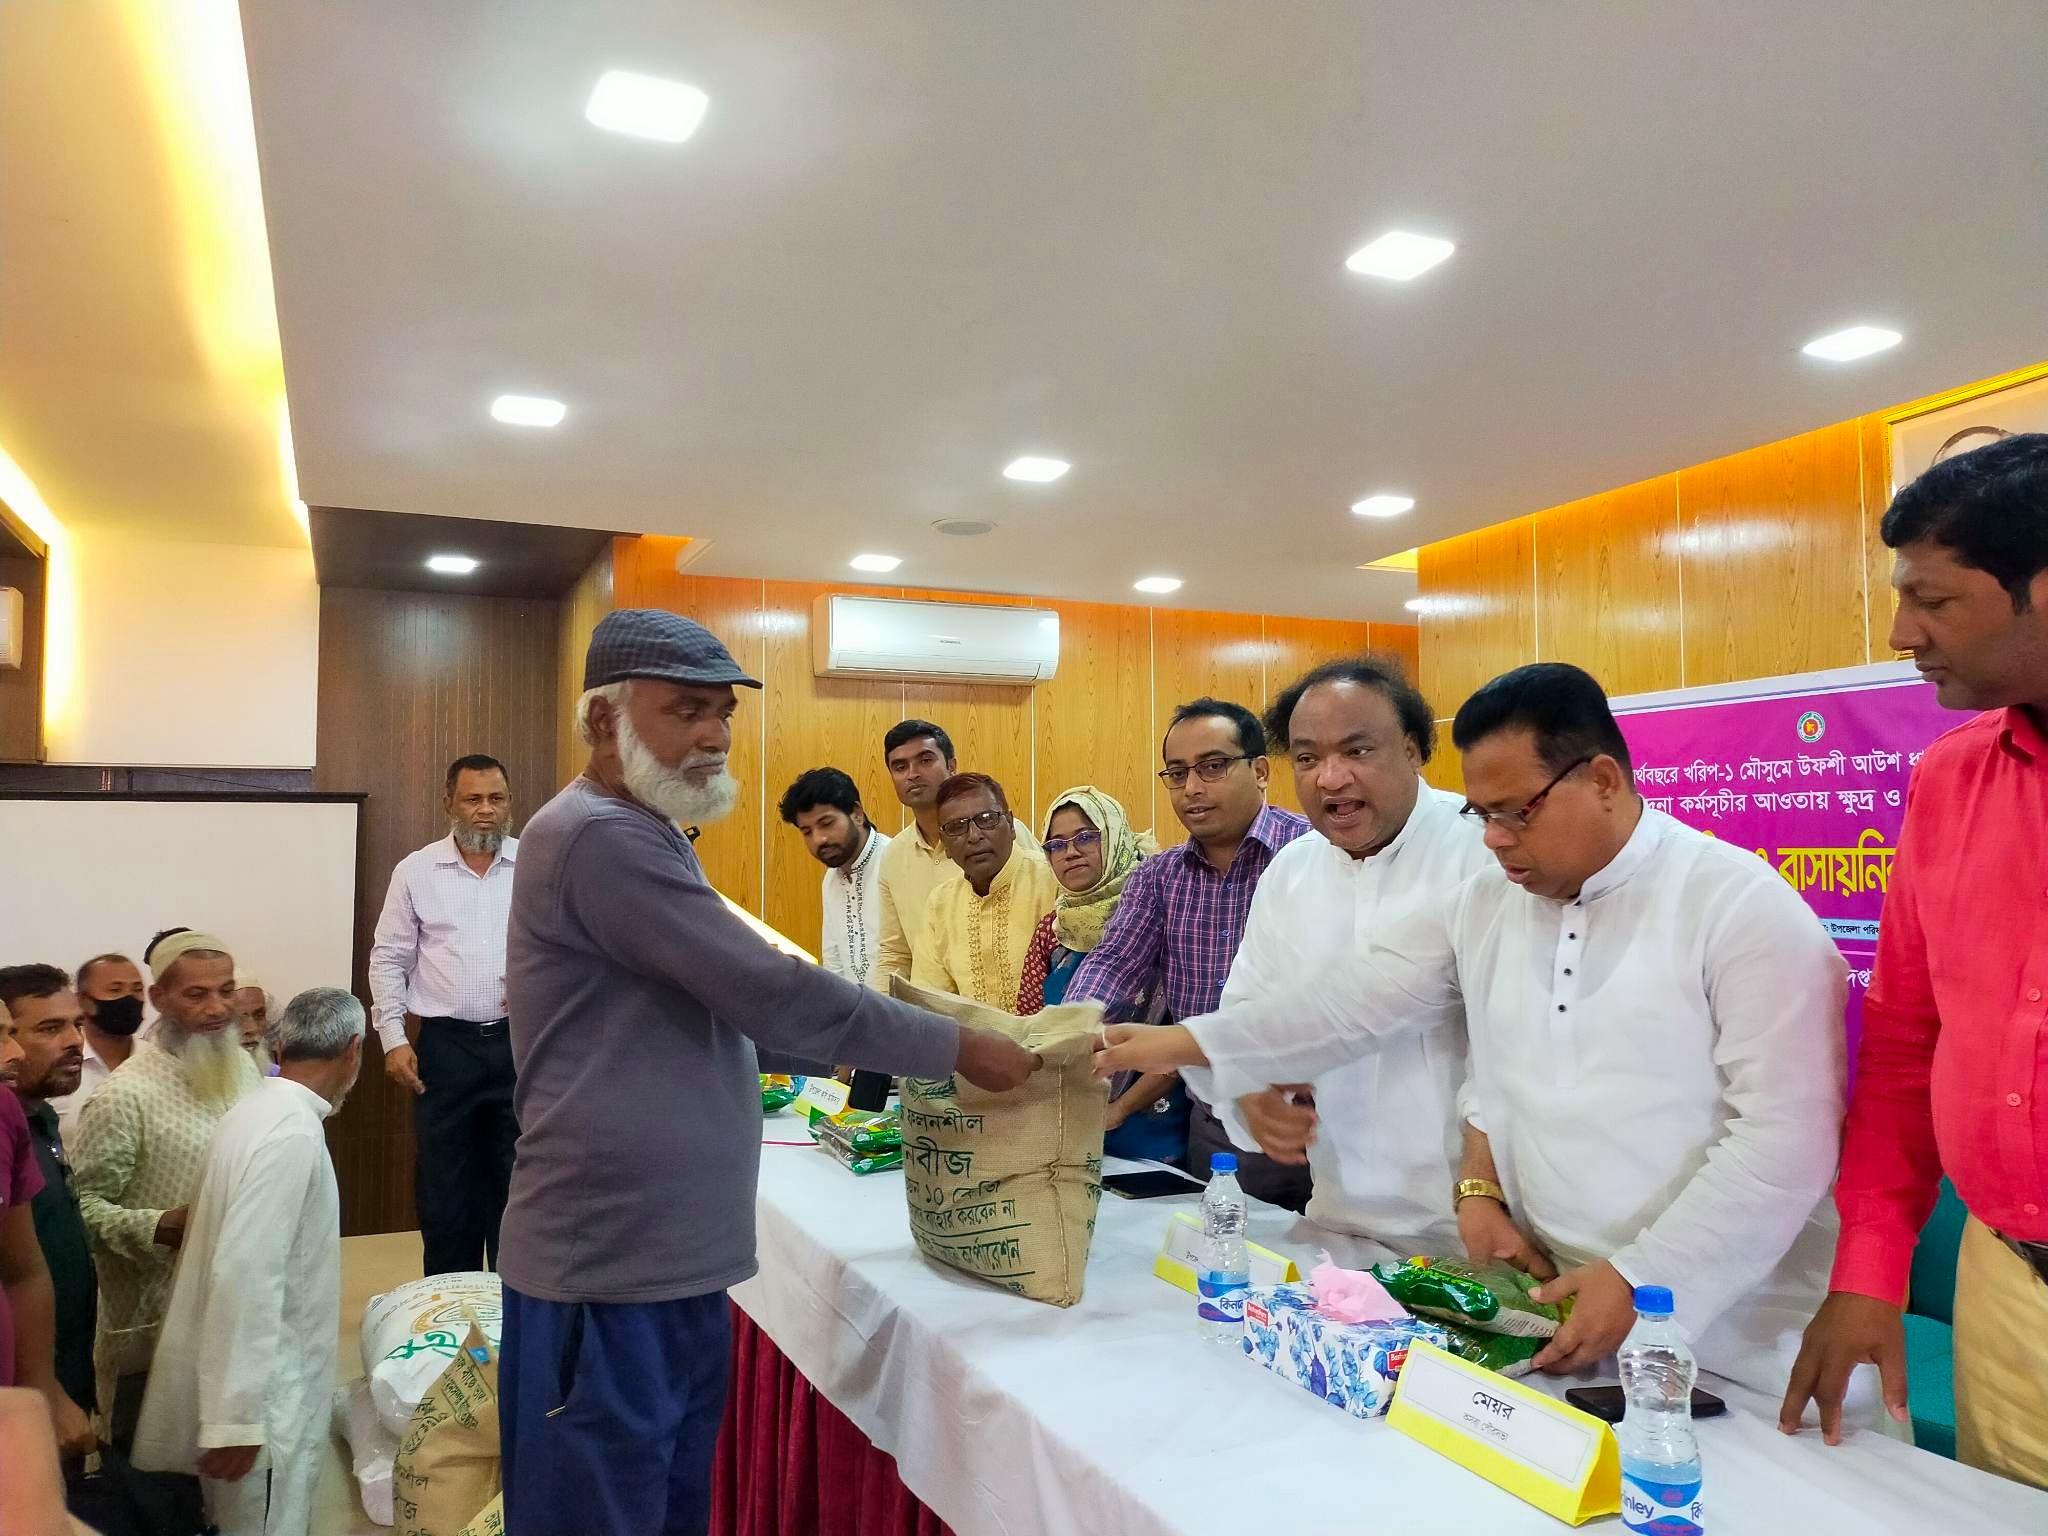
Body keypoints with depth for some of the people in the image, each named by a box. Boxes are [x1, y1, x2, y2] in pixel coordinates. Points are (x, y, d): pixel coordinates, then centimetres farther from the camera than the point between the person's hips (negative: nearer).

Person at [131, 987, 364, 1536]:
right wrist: (235, 1416, -25)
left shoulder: (262, 1109, 7)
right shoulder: (292, 1136, -23)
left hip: (264, 1378, 9)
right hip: (264, 1393, -9)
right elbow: (245, 1275, -28)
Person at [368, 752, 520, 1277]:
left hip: (521, 1042, 0)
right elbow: (389, 958, 6)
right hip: (446, 1046, 0)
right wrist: (393, 1038, -1)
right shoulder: (416, 870, 3)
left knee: (518, 1179, 7)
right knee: (444, 1182, 7)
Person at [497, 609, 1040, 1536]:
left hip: (671, 1257, 10)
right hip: (609, 1269, -9)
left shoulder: (638, 836, 15)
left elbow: (731, 1011, 17)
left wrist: (907, 1056, 10)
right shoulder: (599, 835, -19)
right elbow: (772, 995, -22)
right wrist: (957, 1050, -13)